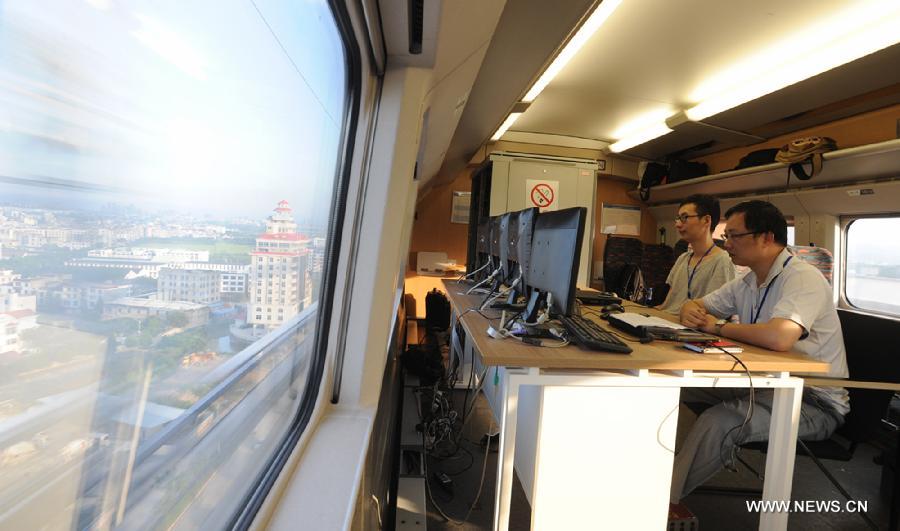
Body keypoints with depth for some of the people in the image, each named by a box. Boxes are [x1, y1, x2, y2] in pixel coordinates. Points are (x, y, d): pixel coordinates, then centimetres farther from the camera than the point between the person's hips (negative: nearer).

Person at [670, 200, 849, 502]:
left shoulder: (803, 278, -20)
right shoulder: (748, 282, 7)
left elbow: (778, 338, -38)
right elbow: (697, 306, 17)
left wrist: (718, 327, -21)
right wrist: (690, 311, -9)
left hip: (815, 401, -8)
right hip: (764, 384, 8)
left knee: (718, 421, -31)